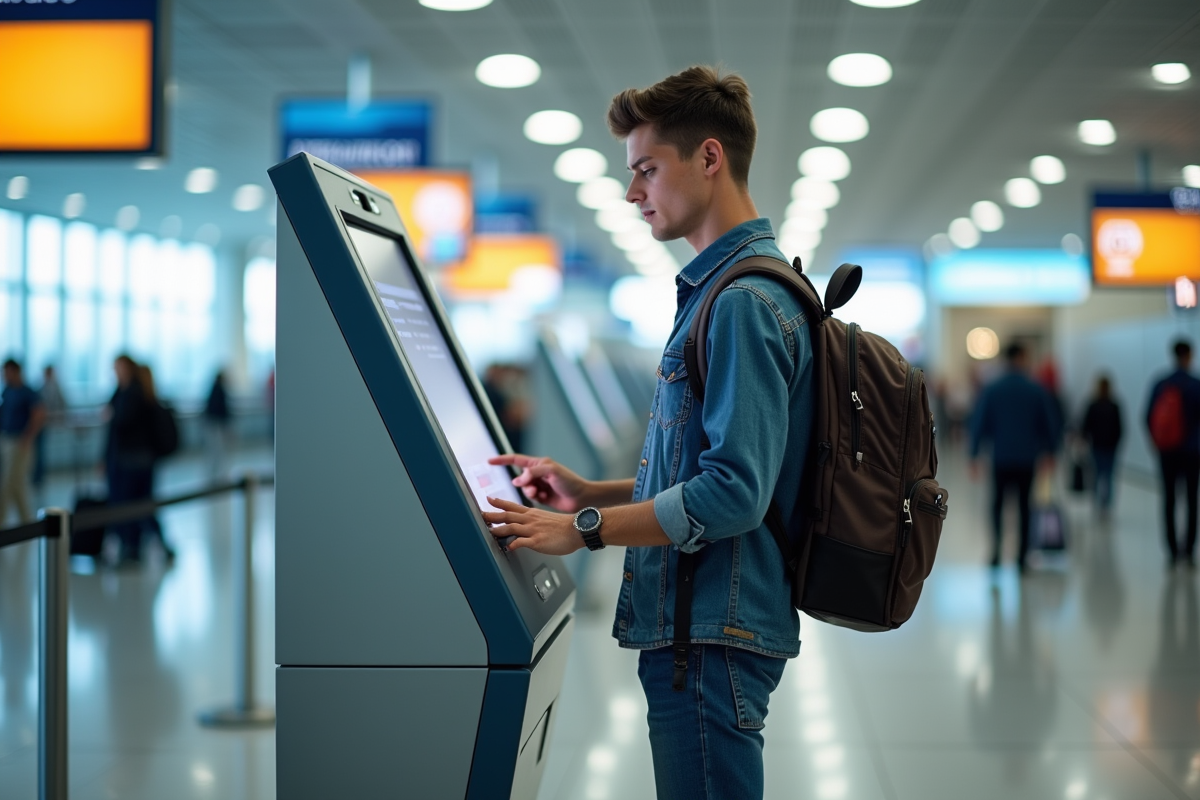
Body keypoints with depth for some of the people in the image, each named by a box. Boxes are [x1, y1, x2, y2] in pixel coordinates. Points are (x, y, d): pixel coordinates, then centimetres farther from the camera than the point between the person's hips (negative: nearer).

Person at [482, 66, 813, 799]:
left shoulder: (745, 300, -15)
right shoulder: (718, 289, 18)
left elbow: (733, 492, -23)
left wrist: (583, 530, -17)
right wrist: (589, 492, 15)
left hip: (713, 633, -11)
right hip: (697, 623, 11)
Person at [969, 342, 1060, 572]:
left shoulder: (991, 390, -3)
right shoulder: (1038, 391, -3)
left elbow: (979, 424, -3)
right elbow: (1051, 424, 2)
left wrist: (974, 455, 3)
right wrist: (1049, 450, 16)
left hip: (1001, 458, 0)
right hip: (1027, 459, 0)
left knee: (997, 503, 13)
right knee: (1024, 506, 9)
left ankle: (996, 549, -5)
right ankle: (1022, 557, 8)